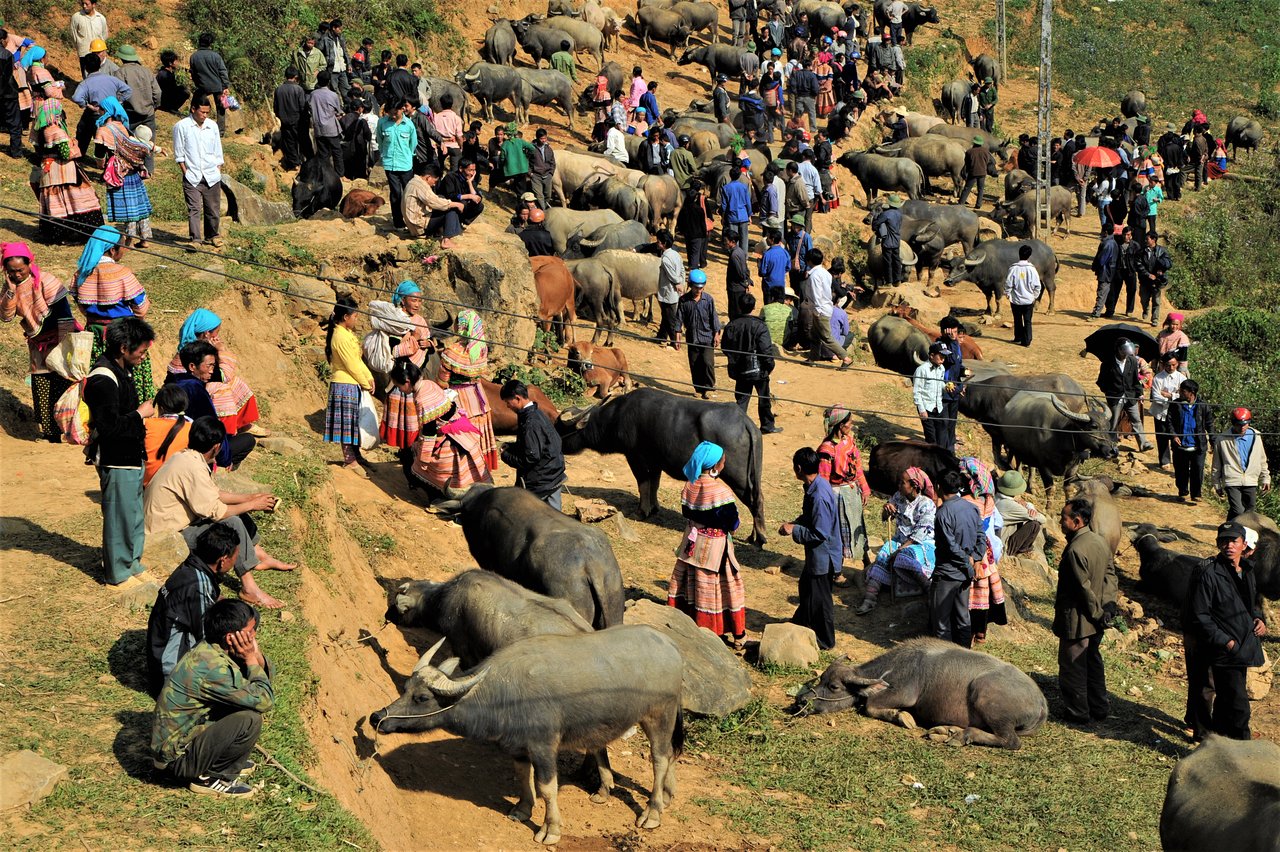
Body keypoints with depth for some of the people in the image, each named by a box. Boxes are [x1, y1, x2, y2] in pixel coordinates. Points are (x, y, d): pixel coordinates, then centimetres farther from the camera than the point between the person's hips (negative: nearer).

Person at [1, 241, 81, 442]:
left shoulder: (45, 280, -20)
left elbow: (64, 314, -20)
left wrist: (64, 345, -22)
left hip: (58, 340, -6)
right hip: (38, 344, 6)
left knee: (62, 386, -7)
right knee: (41, 390, 8)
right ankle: (50, 430, 19)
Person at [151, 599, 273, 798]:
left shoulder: (210, 650, 0)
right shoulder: (211, 666, -28)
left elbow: (267, 676, 10)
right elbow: (265, 701, -23)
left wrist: (255, 655, -11)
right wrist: (251, 659, -15)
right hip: (175, 757, -9)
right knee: (249, 720, -25)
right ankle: (211, 778, -6)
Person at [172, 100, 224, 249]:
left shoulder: (212, 126, 8)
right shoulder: (181, 126, -3)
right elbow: (179, 154, 0)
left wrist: (218, 173, 9)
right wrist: (186, 173, -5)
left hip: (212, 176, 3)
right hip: (192, 176, -3)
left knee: (213, 208, 8)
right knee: (194, 209, -7)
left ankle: (213, 235, 23)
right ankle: (195, 239, -6)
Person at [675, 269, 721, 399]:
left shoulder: (708, 299, -3)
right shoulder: (684, 300, -3)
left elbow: (714, 317, 2)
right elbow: (679, 318, 1)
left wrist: (716, 334, -1)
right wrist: (677, 336, -2)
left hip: (707, 337, -2)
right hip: (692, 338, 2)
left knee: (707, 362, -14)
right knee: (694, 365, 7)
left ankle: (708, 387, 1)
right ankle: (699, 389, 20)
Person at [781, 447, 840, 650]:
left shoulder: (818, 496, -32)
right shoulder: (817, 485, -1)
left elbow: (820, 534, -30)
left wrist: (794, 530, -21)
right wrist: (794, 523, 1)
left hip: (823, 555, -10)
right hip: (815, 553, 10)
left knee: (819, 598, 8)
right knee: (806, 587, 29)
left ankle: (825, 641, 24)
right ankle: (802, 622, 50)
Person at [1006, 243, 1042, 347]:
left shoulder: (1013, 269, -12)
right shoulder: (1032, 269, -11)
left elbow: (1008, 284, -8)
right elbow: (1037, 286, -5)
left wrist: (1008, 294, 8)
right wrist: (1035, 297, 10)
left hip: (1016, 300, 0)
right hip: (1029, 300, 0)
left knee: (1017, 320, 17)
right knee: (1027, 321, 7)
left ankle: (1018, 337, 27)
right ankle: (1026, 340, 5)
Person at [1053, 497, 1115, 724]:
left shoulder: (1075, 550, -25)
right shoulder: (1101, 541, 3)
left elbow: (1084, 588, -21)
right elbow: (1110, 572, 7)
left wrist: (1097, 613, -10)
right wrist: (1108, 603, 2)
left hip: (1076, 620, -9)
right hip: (1094, 620, 9)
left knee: (1072, 667, 5)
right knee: (1093, 662, 21)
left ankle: (1077, 713, 13)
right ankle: (1099, 707, 30)